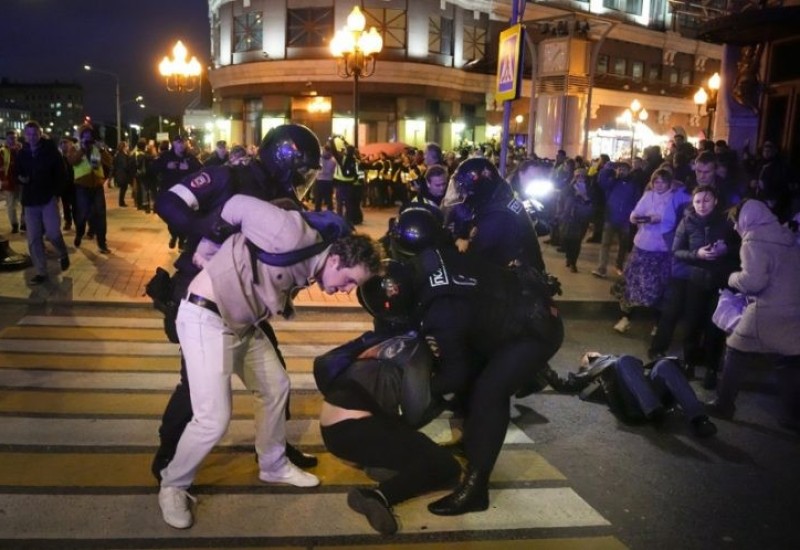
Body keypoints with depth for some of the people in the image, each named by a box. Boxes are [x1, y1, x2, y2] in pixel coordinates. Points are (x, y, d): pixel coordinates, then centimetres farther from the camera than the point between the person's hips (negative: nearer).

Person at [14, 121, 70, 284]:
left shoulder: (50, 150, -1)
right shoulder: (22, 153, 9)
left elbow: (60, 173, -1)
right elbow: (18, 174, 17)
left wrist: (56, 192, -10)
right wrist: (21, 179, -7)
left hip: (48, 198, -4)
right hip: (30, 200, 4)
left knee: (52, 233, -14)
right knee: (33, 239, 2)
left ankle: (63, 254, 19)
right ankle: (41, 272, 9)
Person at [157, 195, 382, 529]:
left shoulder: (306, 268, 5)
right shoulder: (294, 235, -24)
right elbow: (237, 206, -16)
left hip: (243, 323, 9)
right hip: (206, 318, -9)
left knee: (276, 387, 18)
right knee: (214, 419, -11)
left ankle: (273, 465, 39)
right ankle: (172, 486, 17)